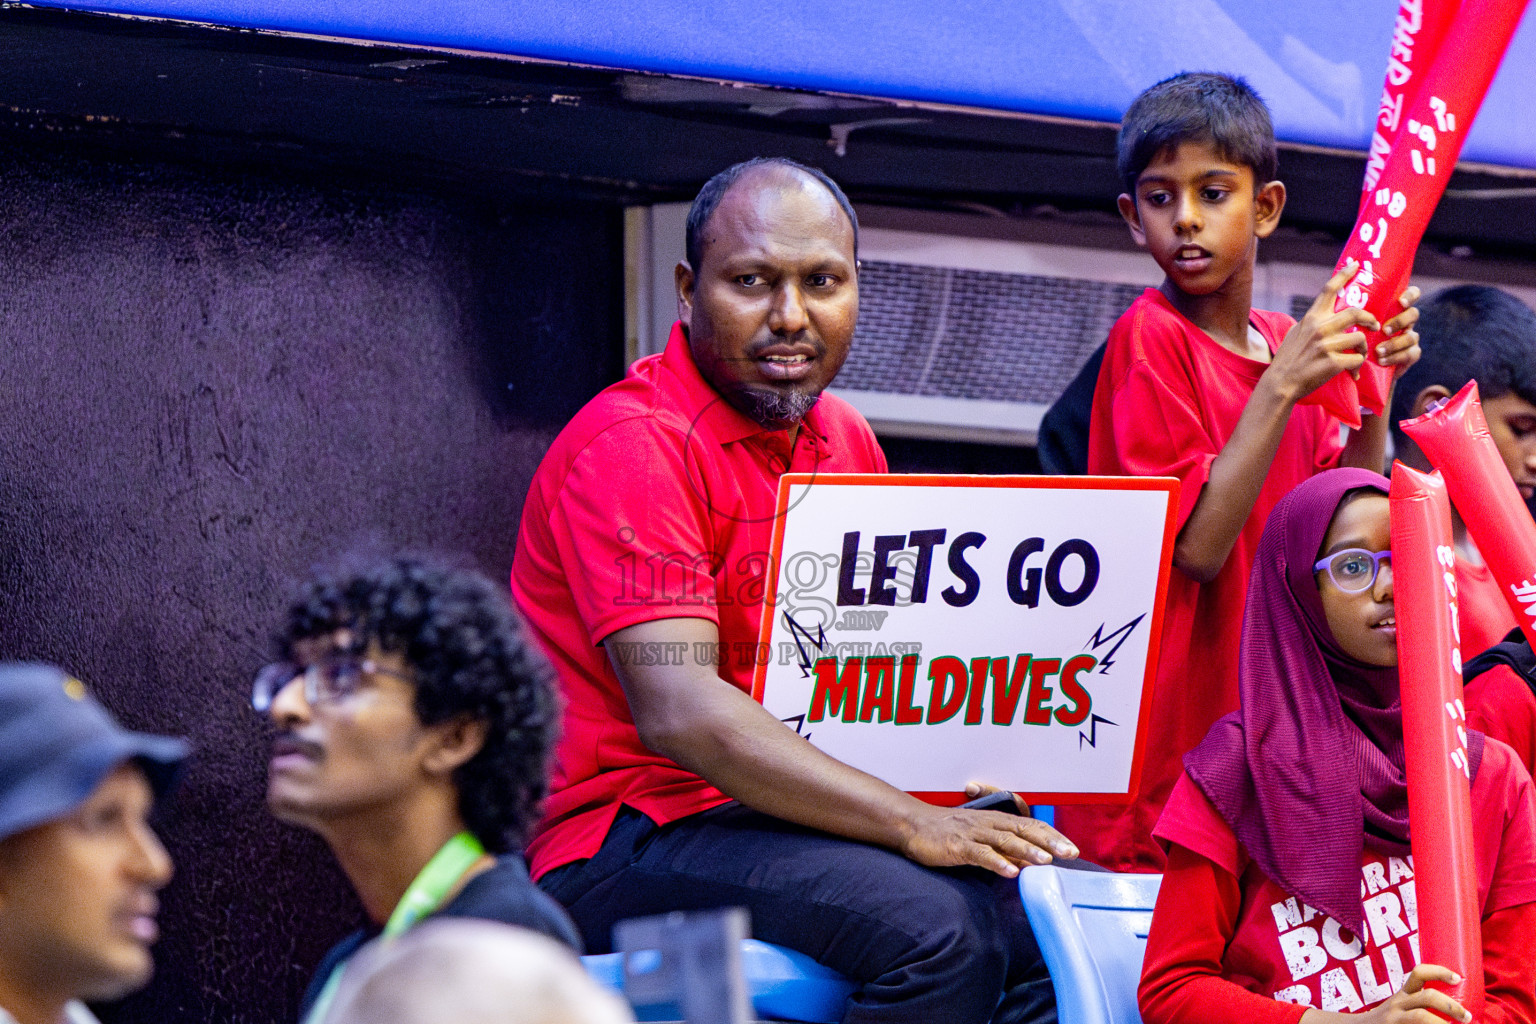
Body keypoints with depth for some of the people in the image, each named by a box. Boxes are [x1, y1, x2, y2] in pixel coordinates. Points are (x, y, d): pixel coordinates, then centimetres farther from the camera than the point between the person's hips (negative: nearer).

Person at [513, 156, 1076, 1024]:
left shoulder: (844, 439, 15)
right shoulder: (632, 445, -13)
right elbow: (678, 712, -24)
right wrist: (912, 823, -28)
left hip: (790, 814, 8)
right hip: (621, 842, -8)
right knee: (926, 926, -29)